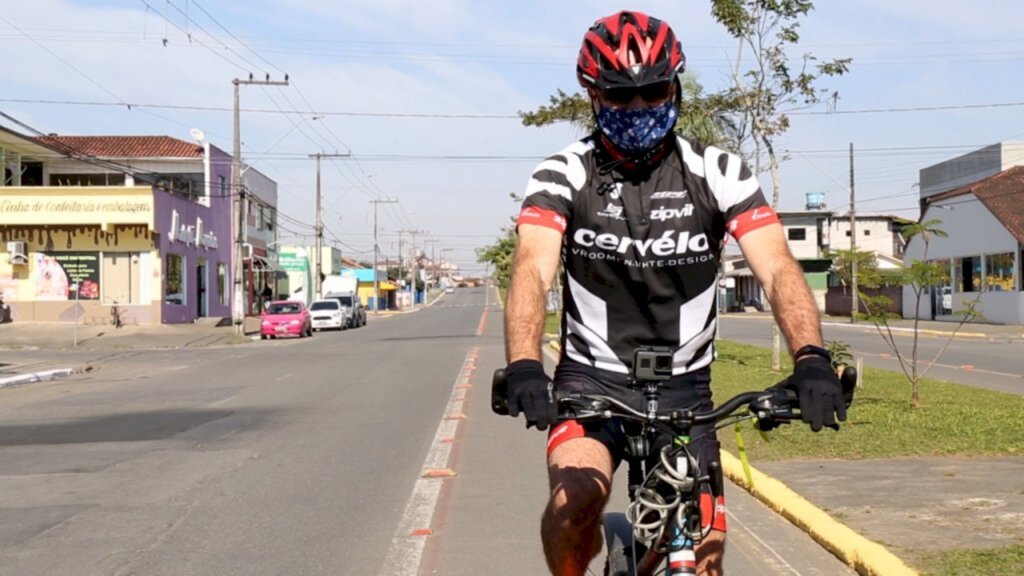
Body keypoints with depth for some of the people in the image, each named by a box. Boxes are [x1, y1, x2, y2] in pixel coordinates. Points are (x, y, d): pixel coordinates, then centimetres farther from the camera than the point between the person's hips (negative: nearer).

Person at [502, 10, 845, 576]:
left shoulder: (718, 173, -6)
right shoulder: (563, 176, -9)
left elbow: (778, 269, -17)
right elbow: (532, 271, -23)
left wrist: (810, 358, -35)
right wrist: (523, 368, -42)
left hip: (684, 388, 2)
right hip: (592, 380, -1)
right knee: (575, 501, -28)